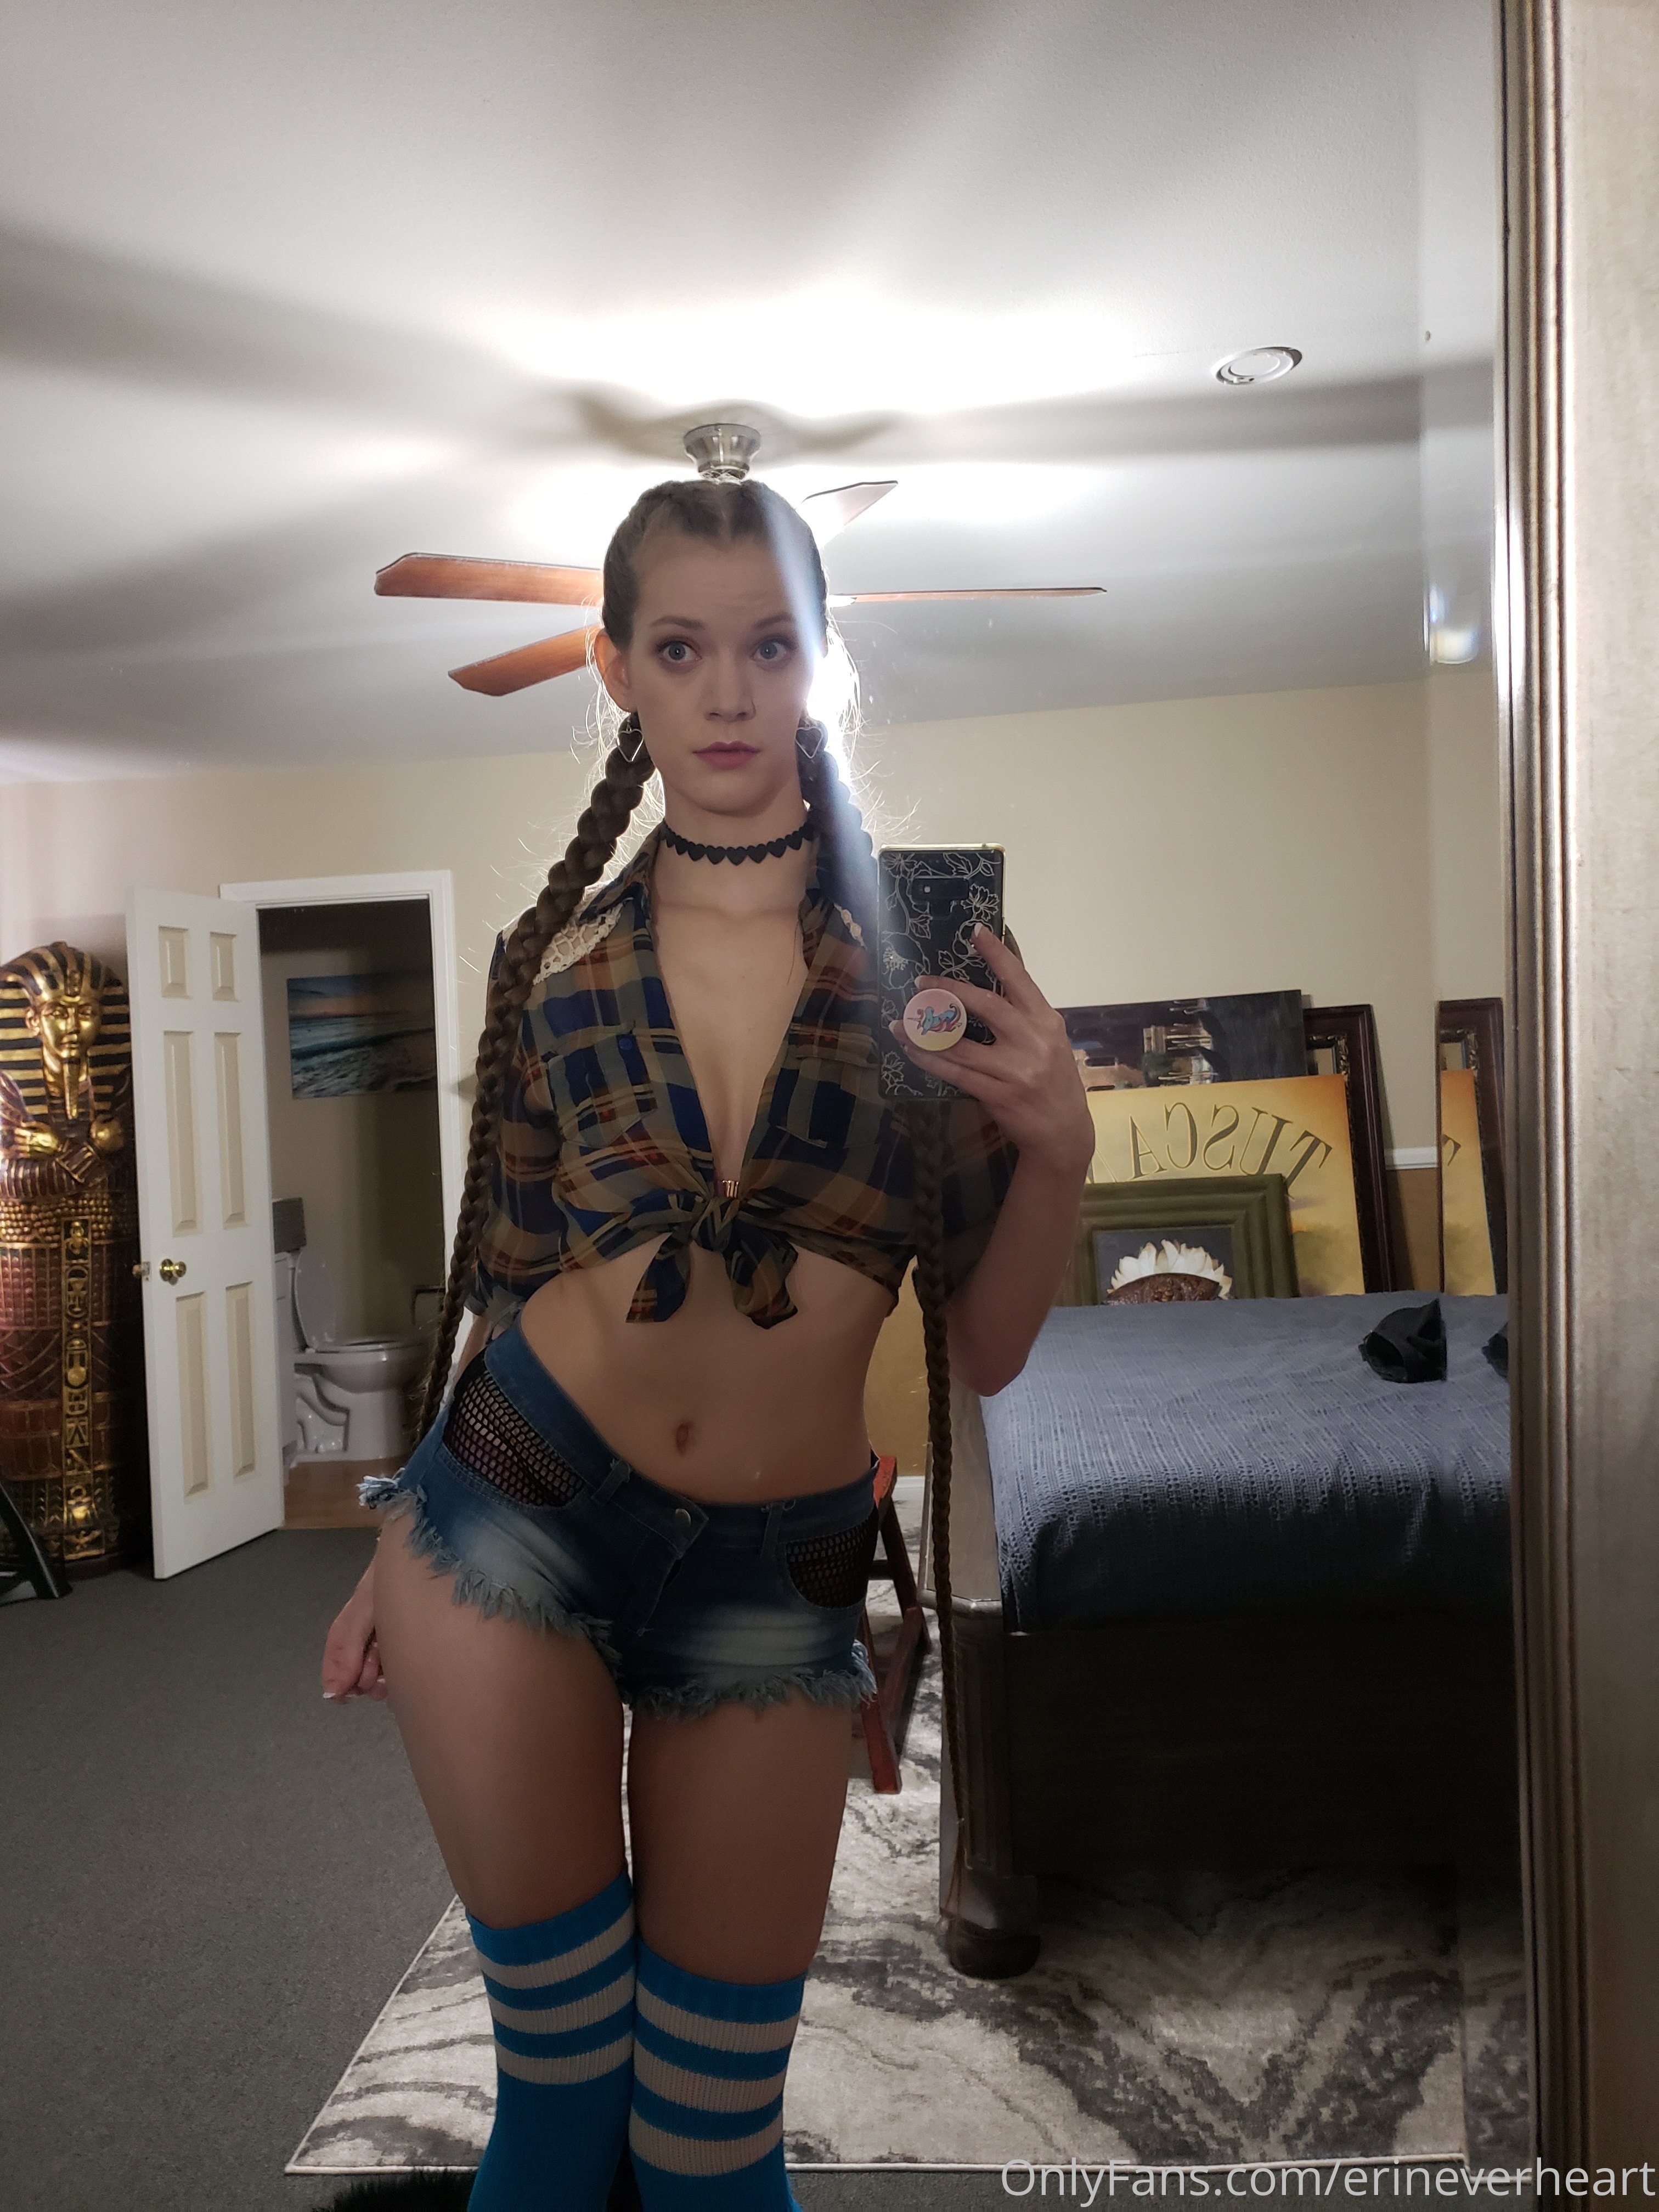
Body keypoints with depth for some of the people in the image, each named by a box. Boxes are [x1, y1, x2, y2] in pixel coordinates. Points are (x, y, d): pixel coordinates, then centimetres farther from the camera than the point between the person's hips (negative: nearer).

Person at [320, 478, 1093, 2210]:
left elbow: (982, 1348, -2)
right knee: (554, 2059, 16)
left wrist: (1057, 1150, -20)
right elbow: (512, 1285, 10)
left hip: (777, 1568, 0)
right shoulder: (562, 965, 1)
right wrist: (397, 1559, 14)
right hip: (518, 1512, 1)